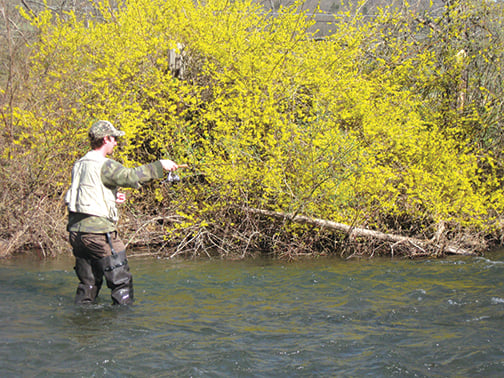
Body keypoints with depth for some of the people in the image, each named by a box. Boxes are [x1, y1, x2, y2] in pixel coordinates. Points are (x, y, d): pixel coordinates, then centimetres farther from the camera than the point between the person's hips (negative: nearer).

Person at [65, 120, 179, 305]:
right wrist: (160, 165, -18)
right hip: (98, 231, -8)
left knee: (88, 283, 17)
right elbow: (130, 176, -26)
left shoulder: (79, 164, 13)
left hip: (76, 230, 8)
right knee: (121, 281, 2)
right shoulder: (104, 166, -13)